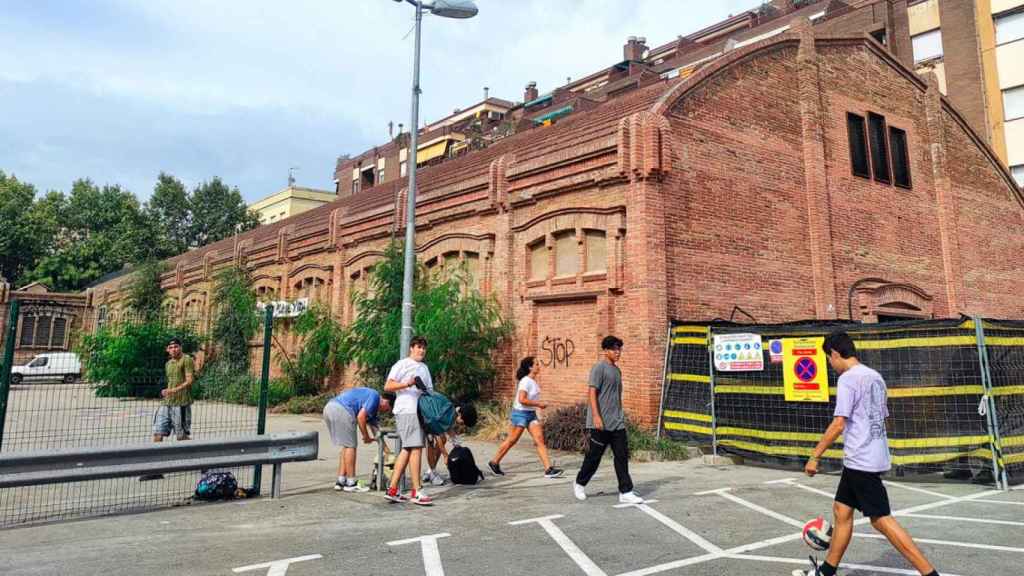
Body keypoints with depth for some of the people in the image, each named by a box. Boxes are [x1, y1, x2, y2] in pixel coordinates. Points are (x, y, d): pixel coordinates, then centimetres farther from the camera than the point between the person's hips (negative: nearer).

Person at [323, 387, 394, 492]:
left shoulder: (373, 408, 28)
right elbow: (360, 416, -11)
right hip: (341, 409, -10)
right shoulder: (375, 396, 0)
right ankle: (351, 484, 6)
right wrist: (366, 436, 2)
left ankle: (340, 482, 18)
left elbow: (375, 428, 34)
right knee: (350, 446, 0)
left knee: (345, 446, 17)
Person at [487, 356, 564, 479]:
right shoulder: (525, 381, -18)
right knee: (511, 440, 3)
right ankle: (494, 462, 21)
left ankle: (548, 469, -6)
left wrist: (538, 404, 14)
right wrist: (538, 404, -20)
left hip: (531, 414, 8)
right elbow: (522, 400, -26)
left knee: (540, 440, -3)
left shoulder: (533, 381, 9)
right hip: (520, 413, -8)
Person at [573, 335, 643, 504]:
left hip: (618, 423, 7)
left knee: (622, 457, 1)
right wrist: (596, 416, -23)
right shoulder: (599, 368, -9)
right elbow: (591, 392, -16)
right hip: (601, 423, -7)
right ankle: (580, 484, 24)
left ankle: (626, 492, 4)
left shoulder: (617, 370, 16)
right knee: (593, 457, 4)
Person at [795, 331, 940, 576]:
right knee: (841, 510, 14)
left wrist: (814, 456, -14)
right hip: (873, 457, 9)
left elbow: (838, 424, -20)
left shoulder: (848, 378, -14)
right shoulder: (875, 377, 12)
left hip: (860, 461, -9)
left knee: (882, 519, -3)